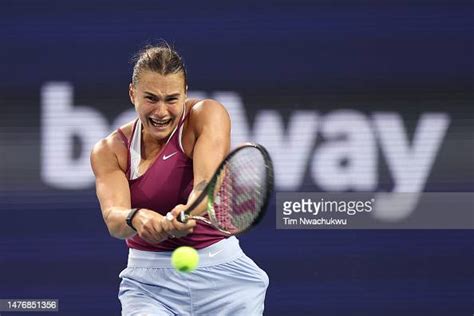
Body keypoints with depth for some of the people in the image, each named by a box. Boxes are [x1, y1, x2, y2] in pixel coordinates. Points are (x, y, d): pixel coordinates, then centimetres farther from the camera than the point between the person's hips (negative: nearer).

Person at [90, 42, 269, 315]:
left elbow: (207, 180, -25)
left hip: (221, 273, 0)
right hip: (149, 282, 0)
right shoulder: (109, 151, -3)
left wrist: (189, 211, -47)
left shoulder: (207, 115, -8)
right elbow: (113, 216, -19)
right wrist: (136, 219, -42)